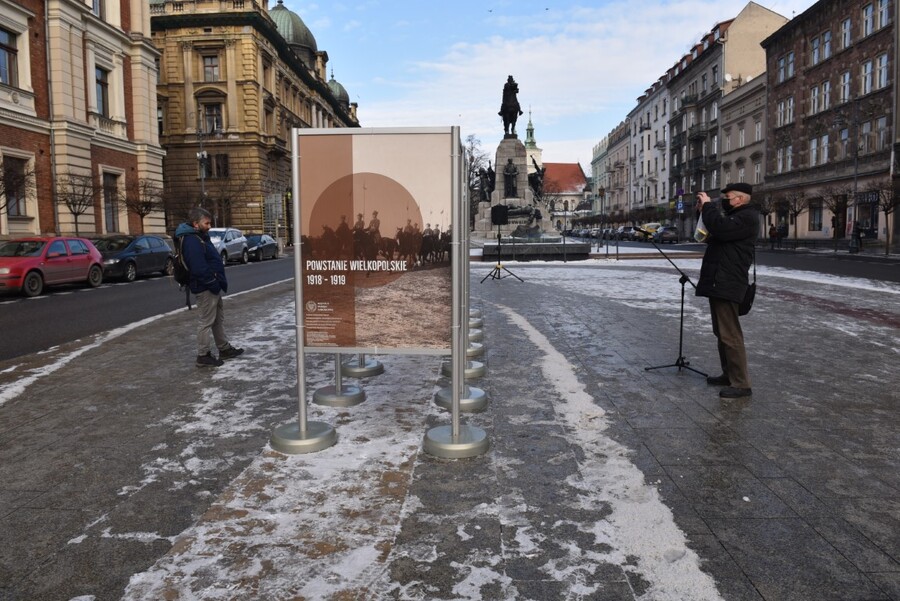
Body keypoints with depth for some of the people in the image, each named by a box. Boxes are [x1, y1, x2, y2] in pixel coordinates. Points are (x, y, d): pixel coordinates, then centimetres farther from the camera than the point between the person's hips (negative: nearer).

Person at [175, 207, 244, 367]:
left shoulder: (201, 237, 14)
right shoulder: (192, 241, -20)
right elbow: (199, 269, -27)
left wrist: (219, 284, 13)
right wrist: (214, 285, -21)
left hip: (213, 287, 11)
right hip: (205, 288, -11)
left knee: (219, 319, 19)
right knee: (207, 322, -3)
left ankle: (224, 348, 30)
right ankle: (203, 356, 5)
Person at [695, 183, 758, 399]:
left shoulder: (748, 217, -12)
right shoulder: (736, 215, 21)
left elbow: (721, 229, -27)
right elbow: (719, 233, 27)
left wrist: (708, 205, -15)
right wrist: (706, 211, 13)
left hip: (727, 283, -11)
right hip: (719, 281, 11)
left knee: (730, 335, -10)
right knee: (722, 332, 16)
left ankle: (741, 384, -7)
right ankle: (728, 374, 25)